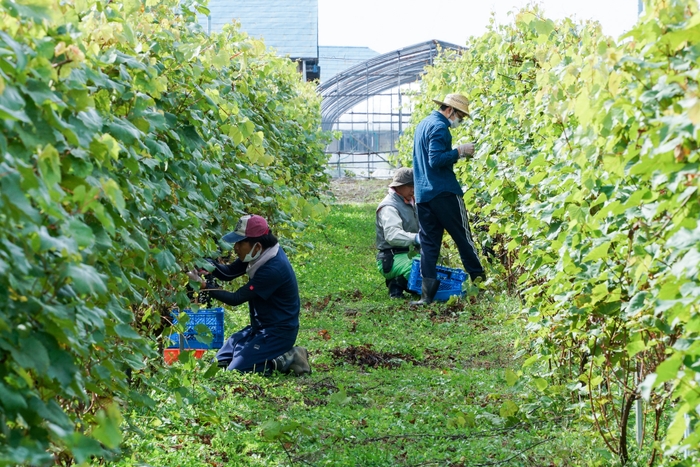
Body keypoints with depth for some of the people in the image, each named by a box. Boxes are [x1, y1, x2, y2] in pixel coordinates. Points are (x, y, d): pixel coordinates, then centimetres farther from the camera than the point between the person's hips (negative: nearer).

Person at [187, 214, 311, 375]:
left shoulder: (272, 270, -29)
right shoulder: (262, 255, -1)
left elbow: (236, 299, -23)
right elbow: (229, 272, 3)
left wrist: (204, 285, -22)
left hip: (278, 332, -10)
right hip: (261, 327, 10)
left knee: (235, 369, -16)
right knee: (220, 362, 12)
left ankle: (288, 360, -4)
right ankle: (279, 356, 12)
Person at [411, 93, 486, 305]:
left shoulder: (423, 124, 18)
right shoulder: (439, 127, -13)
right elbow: (436, 160, -22)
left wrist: (456, 153, 16)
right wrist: (460, 151, -14)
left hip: (423, 194, 9)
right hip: (443, 192, -9)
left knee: (429, 242, 5)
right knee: (463, 237, 2)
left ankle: (427, 292, -1)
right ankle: (480, 281, 9)